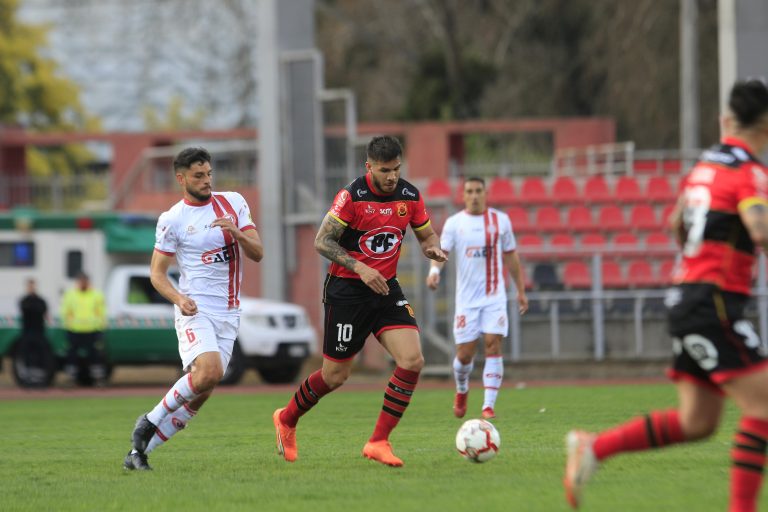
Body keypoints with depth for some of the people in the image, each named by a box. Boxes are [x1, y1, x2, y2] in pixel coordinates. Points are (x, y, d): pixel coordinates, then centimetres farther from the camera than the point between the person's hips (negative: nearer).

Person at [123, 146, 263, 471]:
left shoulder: (233, 203, 8)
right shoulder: (173, 220, -2)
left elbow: (257, 254, 5)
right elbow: (157, 272, 1)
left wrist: (236, 232, -15)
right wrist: (179, 298, -18)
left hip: (228, 313, 4)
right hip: (195, 310, -4)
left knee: (200, 394, -1)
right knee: (209, 371, -28)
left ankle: (139, 450, 8)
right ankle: (151, 421, -9)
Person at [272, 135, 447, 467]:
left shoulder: (410, 197, -1)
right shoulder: (352, 196, -16)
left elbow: (427, 235, 12)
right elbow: (322, 241, -15)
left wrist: (433, 248, -12)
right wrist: (360, 268, -25)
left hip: (386, 289, 5)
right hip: (347, 291, -5)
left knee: (412, 360, -14)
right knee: (335, 375, 2)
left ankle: (378, 442, -6)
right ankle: (286, 419, 31)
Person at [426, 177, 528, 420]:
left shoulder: (501, 220, 6)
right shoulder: (454, 223, 2)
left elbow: (511, 256, 14)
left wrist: (521, 291, 15)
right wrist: (434, 269, -32)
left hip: (494, 297, 0)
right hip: (466, 298, 0)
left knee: (493, 345, -15)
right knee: (464, 354, 0)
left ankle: (489, 405, -14)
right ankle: (461, 391, 32)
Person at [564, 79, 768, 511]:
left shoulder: (705, 165, 14)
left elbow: (677, 223, 27)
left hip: (686, 297, 9)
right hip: (714, 302, -9)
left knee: (696, 422, 10)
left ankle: (594, 447, 7)